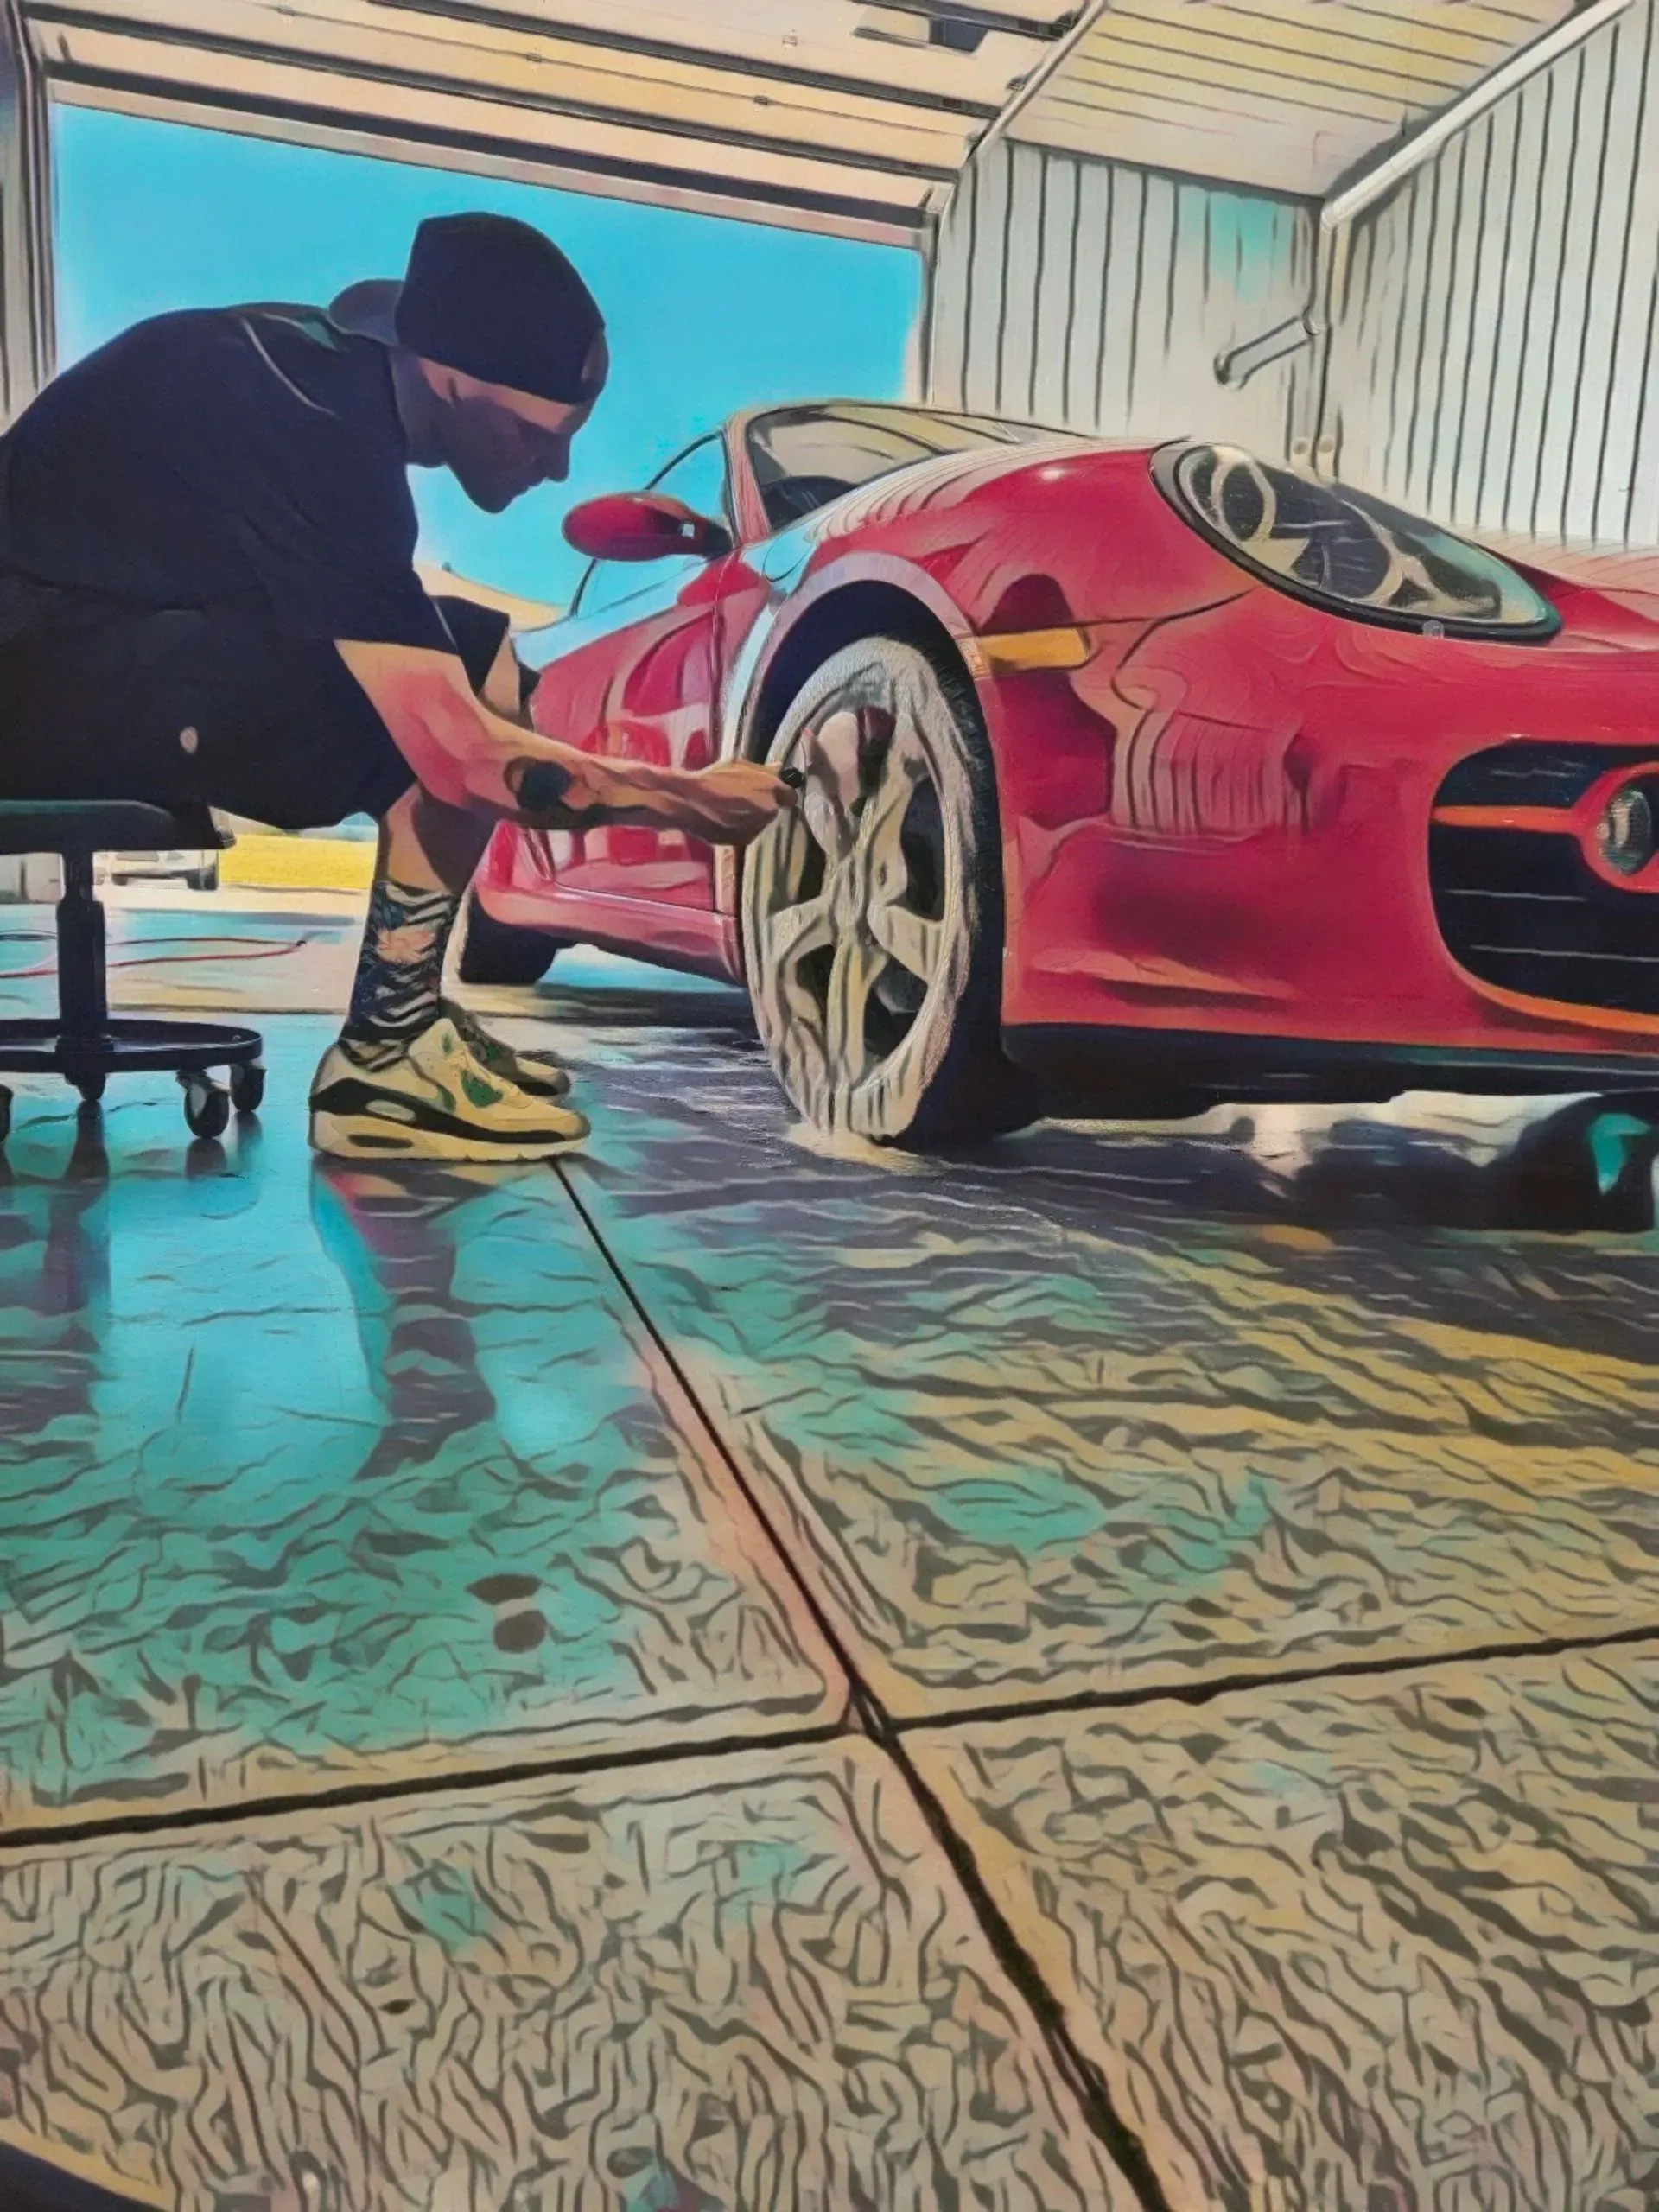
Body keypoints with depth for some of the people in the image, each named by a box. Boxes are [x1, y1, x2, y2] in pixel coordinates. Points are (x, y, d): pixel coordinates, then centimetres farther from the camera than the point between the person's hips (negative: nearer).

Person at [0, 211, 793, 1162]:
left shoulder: (332, 368, 2)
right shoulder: (315, 432, -24)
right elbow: (461, 756, -28)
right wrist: (687, 797, -18)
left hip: (119, 634, 9)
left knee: (477, 658, 3)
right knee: (450, 713, -21)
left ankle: (402, 1024, 2)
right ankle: (386, 1061, -12)